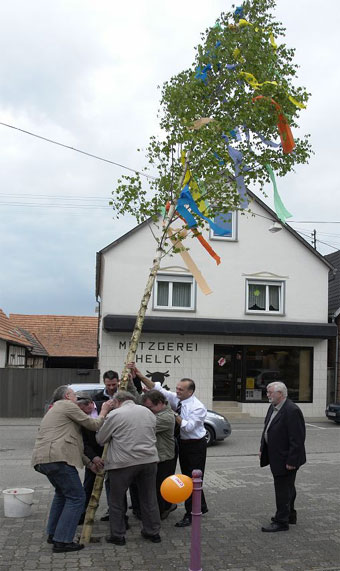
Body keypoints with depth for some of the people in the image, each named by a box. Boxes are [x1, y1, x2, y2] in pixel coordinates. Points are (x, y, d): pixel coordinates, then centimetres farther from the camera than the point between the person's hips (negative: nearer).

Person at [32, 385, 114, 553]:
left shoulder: (53, 411, 29)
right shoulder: (67, 406, 0)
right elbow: (94, 425, 0)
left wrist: (89, 463, 27)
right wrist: (104, 411, 19)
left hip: (41, 459, 10)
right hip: (57, 458, -10)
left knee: (62, 492, 28)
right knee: (76, 497, -3)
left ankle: (53, 534, 31)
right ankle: (62, 541, -4)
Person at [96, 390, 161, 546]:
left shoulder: (115, 415, -5)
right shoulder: (148, 412, 12)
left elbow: (100, 439, 2)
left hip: (123, 463, -5)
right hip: (149, 460, 5)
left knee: (117, 500, 11)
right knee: (149, 498, 16)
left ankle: (118, 535, 16)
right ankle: (153, 532, 24)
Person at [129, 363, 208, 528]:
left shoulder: (198, 407, -19)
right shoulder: (176, 399, -2)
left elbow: (188, 427, -25)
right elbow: (157, 388, -9)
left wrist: (174, 414, -23)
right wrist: (139, 374, -18)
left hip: (195, 445, -7)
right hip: (182, 443, 7)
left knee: (192, 479, -5)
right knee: (187, 476, 16)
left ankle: (190, 514, 3)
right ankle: (201, 507, 33)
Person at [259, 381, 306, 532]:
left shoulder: (292, 411, -22)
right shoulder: (273, 408, 7)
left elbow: (297, 439, -23)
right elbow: (266, 430, 17)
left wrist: (291, 461, -22)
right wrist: (262, 449, 14)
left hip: (286, 459, -9)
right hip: (275, 457, 9)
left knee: (283, 489, -1)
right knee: (286, 488, 22)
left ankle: (281, 521, 9)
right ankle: (289, 514, 37)